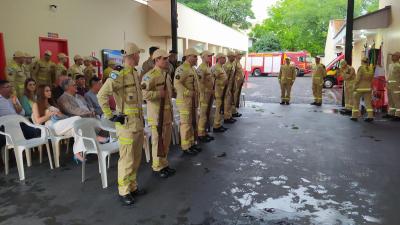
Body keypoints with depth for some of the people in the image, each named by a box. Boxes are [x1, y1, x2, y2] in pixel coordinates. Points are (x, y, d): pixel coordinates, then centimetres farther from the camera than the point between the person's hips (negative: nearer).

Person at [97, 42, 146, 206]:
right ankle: (123, 192, 16)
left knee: (136, 158, 17)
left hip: (139, 122, 9)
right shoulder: (119, 74, -17)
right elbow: (102, 95, -23)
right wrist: (110, 117, -19)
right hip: (127, 124, -9)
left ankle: (133, 187, 31)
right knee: (127, 160, 1)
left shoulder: (136, 74, 12)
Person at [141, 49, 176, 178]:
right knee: (158, 141, 2)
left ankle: (164, 164, 30)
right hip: (156, 113, -8)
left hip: (167, 112, 9)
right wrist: (159, 93, -22)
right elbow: (144, 93, -25)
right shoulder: (150, 75, -16)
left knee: (166, 140, 16)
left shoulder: (166, 74, 13)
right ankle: (157, 168, 17)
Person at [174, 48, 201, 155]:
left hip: (193, 101, 10)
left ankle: (192, 143, 29)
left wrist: (196, 96, 15)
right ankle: (186, 147, 7)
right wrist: (189, 93, -26)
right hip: (185, 101, -10)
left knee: (193, 123, 16)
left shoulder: (192, 69, 15)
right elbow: (177, 84, -26)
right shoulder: (182, 69, -15)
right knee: (186, 124, -3)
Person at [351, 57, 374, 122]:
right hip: (368, 88, 5)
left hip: (360, 88, -5)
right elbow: (371, 79, 5)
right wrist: (371, 88, 13)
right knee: (368, 102, 5)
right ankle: (370, 116, 0)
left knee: (356, 102, 6)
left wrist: (355, 87, -8)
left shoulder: (361, 68, -12)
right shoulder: (371, 69, 3)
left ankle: (355, 116, 9)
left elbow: (358, 78, -15)